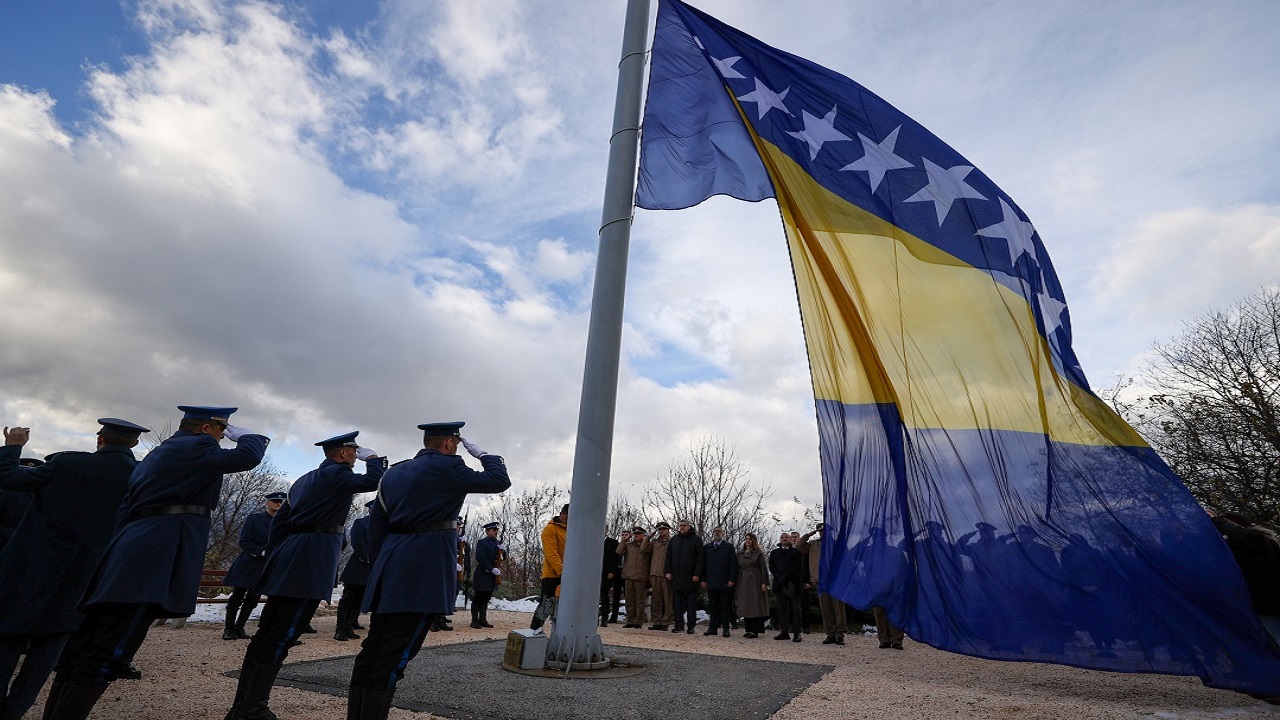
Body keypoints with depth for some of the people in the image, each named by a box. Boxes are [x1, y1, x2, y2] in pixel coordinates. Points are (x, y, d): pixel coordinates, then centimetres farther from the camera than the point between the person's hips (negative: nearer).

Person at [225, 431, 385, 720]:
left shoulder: (304, 479, 22)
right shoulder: (337, 473, -6)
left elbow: (279, 520, 21)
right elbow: (375, 480, -18)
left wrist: (276, 558, 21)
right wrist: (373, 457, 1)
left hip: (290, 558, 10)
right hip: (312, 559, -10)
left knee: (267, 633, 12)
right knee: (280, 637, -7)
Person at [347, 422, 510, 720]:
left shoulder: (394, 472, 16)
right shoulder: (446, 466, -7)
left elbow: (376, 522, 17)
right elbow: (499, 481, -5)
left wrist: (381, 562, 22)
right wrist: (482, 454, 9)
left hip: (391, 564, 8)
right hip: (424, 567, -8)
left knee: (374, 646, 12)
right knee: (397, 652, -4)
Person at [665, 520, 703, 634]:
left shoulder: (696, 539, 1)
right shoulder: (674, 539, 13)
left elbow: (700, 558, -4)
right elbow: (668, 557, 13)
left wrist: (697, 574, -11)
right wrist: (668, 571, 3)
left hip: (691, 576, -3)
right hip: (676, 576, 4)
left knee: (691, 602, 1)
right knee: (677, 602, 5)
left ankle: (691, 626, 7)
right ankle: (679, 625, 12)